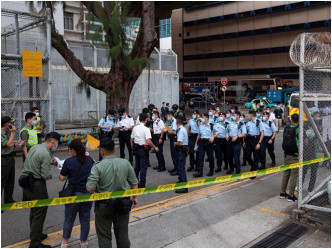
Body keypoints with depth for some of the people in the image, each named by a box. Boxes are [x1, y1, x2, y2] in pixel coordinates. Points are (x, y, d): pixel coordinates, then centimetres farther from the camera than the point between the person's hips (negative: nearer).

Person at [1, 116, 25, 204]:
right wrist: (13, 133, -18)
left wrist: (16, 144, 2)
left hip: (11, 158, 9)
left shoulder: (8, 132, 8)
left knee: (11, 181, 17)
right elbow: (9, 144, -25)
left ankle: (8, 200, 30)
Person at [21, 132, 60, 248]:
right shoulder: (46, 154, -20)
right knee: (40, 213, 1)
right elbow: (46, 175, -21)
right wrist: (51, 175, 0)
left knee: (34, 210, 23)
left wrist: (51, 162, 12)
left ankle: (36, 234, 38)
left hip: (26, 182, 9)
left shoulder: (34, 147, 6)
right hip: (37, 185, -9)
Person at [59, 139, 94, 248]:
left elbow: (62, 178, -6)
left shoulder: (69, 161, -13)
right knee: (85, 218, 15)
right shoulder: (90, 160, -2)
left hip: (74, 193, -2)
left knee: (69, 218, 15)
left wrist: (62, 169, 12)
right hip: (88, 193, 3)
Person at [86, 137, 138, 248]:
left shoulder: (98, 167, -18)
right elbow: (134, 183, 0)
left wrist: (97, 192, 0)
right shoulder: (126, 163, -7)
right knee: (122, 234, 20)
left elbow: (90, 188, -22)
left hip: (104, 205, -3)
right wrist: (134, 197, 16)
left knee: (104, 236, 12)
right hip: (123, 204, 3)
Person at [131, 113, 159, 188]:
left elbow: (131, 139, 11)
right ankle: (142, 184, 2)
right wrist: (155, 147, -10)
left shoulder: (135, 128, 4)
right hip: (143, 149, -7)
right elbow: (148, 141, -23)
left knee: (137, 166, 18)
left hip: (136, 149, 7)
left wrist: (133, 147, 25)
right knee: (143, 167, 1)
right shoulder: (146, 129, -16)